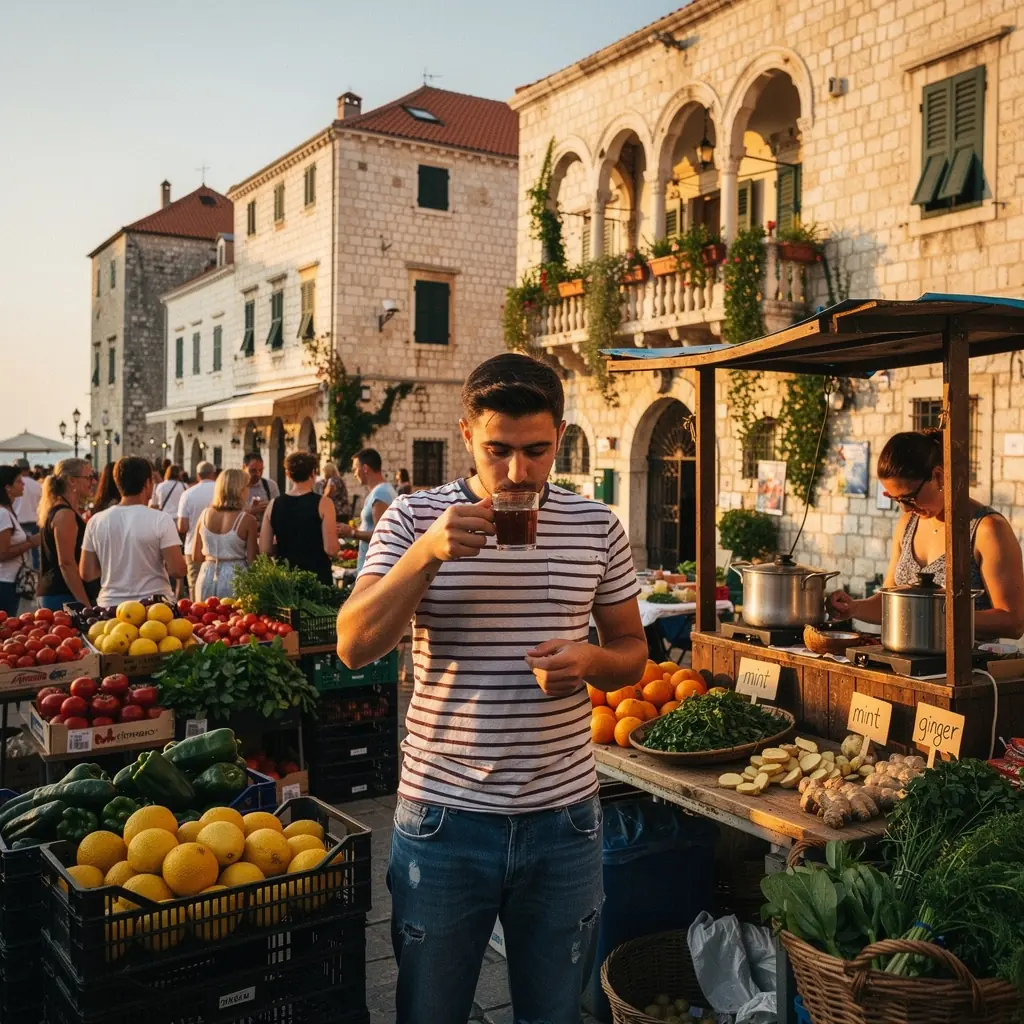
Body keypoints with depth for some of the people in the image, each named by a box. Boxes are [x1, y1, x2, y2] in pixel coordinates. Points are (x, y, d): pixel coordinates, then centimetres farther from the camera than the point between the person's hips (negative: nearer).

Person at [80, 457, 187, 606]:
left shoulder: (96, 521, 0)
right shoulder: (160, 520, -11)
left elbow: (87, 573, 3)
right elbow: (177, 570, -14)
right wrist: (183, 559, 7)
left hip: (111, 606, 4)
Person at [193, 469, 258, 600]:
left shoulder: (204, 514, 3)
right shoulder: (247, 520, -10)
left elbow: (196, 557, 9)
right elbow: (252, 560, -7)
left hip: (207, 577, 4)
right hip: (235, 577, -4)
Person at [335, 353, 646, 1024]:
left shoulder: (597, 527, 0)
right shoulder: (414, 518, -5)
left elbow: (633, 652, 9)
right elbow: (355, 647, -13)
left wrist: (590, 660, -13)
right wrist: (426, 554, -26)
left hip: (564, 817, 2)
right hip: (444, 817, -1)